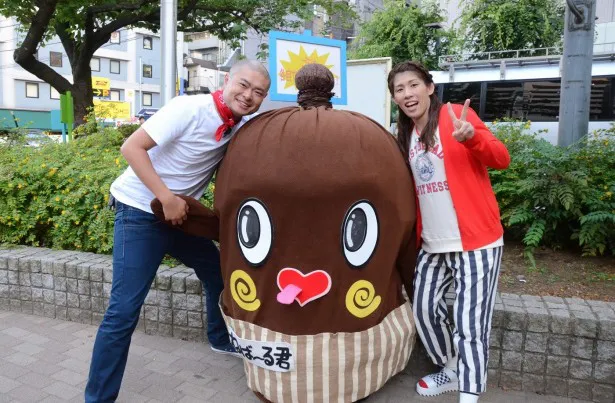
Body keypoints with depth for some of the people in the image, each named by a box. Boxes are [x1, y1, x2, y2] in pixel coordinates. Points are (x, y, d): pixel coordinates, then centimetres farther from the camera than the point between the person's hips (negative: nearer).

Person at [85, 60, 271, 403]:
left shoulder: (241, 125, 0)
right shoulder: (189, 108, -21)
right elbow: (132, 147, -23)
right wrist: (167, 198, -28)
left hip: (180, 214, 8)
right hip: (141, 212, -7)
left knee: (219, 272, 19)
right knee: (125, 309, -9)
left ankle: (222, 339, 44)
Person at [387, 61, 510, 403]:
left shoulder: (457, 115, -8)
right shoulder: (405, 137, 10)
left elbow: (502, 159, -19)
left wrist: (471, 137, -37)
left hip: (475, 241, -6)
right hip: (432, 244, 7)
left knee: (469, 321, -4)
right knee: (425, 309, 12)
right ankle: (451, 371, 35)